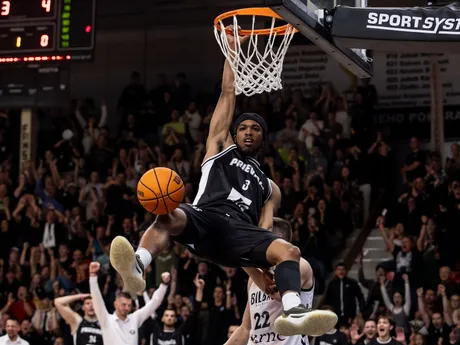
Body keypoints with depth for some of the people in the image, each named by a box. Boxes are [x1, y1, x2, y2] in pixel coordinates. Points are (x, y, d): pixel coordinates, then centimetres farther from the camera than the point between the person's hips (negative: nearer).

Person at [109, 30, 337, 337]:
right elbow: (228, 94, 29)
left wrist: (265, 261, -2)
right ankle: (136, 270, -66)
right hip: (205, 218, -2)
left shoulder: (269, 187, 35)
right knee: (168, 216, -38)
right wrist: (233, 50, 31)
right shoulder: (220, 148, 32)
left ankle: (294, 313, -54)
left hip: (241, 230, 2)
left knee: (289, 251, -29)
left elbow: (266, 228, 19)